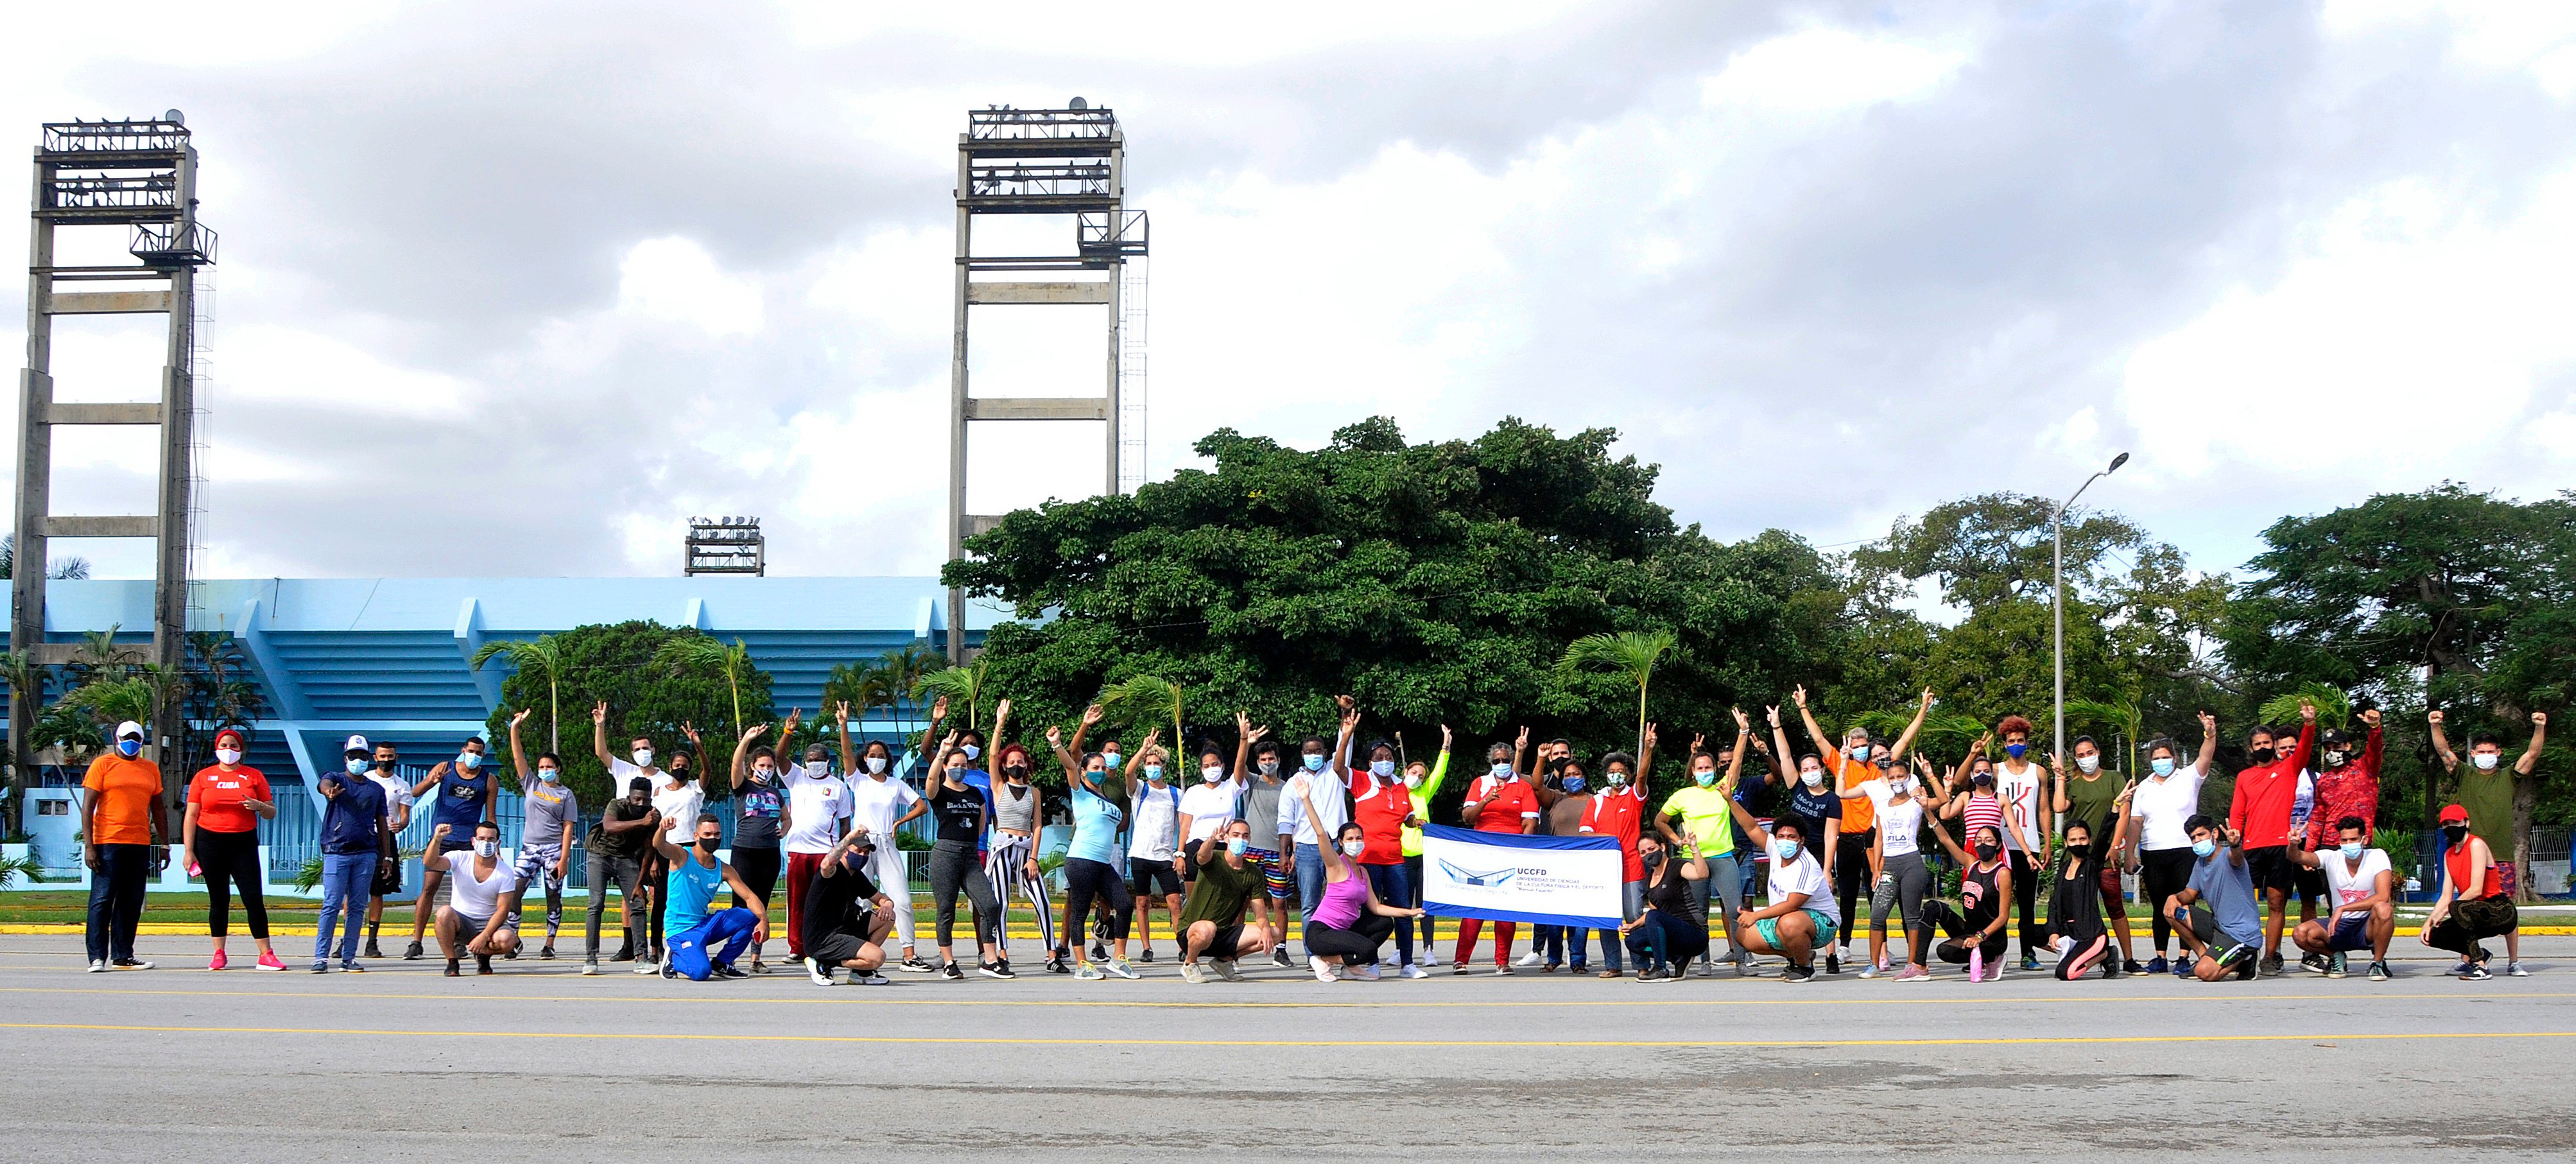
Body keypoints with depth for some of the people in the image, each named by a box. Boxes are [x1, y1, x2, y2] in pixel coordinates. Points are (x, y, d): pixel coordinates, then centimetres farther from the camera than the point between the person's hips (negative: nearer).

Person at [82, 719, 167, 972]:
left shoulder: (151, 769, 15)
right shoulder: (102, 765, 1)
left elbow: (158, 809, 21)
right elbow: (87, 807, -3)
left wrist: (164, 844, 15)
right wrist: (89, 846, -10)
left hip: (140, 844, 5)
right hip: (107, 842, -5)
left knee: (132, 903, 6)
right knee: (102, 899, -5)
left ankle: (123, 955, 12)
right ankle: (97, 957, -3)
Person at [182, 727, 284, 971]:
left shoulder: (254, 776, 8)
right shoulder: (203, 777, 7)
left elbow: (271, 814, 10)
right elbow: (191, 816, 6)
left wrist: (259, 806, -13)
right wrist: (188, 851, 0)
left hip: (244, 843, 0)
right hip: (210, 842, 0)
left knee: (253, 898, -7)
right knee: (219, 900, 5)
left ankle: (266, 956, -6)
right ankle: (219, 954, 13)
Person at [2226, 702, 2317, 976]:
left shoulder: (2288, 768, 11)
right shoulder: (2244, 777, 17)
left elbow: (2304, 748, -6)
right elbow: (2237, 814, 14)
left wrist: (2309, 725, -26)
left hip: (2281, 845, -1)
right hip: (2251, 848, 1)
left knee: (2277, 903, 0)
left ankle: (2270, 956, 4)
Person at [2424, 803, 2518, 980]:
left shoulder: (2476, 844, -11)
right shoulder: (2449, 855, 13)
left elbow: (2476, 890, -19)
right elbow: (2446, 897, 9)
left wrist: (2445, 911, -13)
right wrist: (2428, 923, -5)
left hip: (2501, 911, -8)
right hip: (2479, 913, 8)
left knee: (2458, 908, -36)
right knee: (2433, 936, -7)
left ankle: (2480, 967, -28)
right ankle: (2478, 954, 13)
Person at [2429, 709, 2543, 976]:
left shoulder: (2508, 777, 9)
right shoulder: (2465, 776, 8)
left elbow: (2532, 754, 0)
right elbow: (2444, 751, -3)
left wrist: (2540, 728, -15)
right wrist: (2436, 726, -18)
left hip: (2503, 856, 0)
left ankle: (2514, 962, 8)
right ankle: (2467, 960, 6)